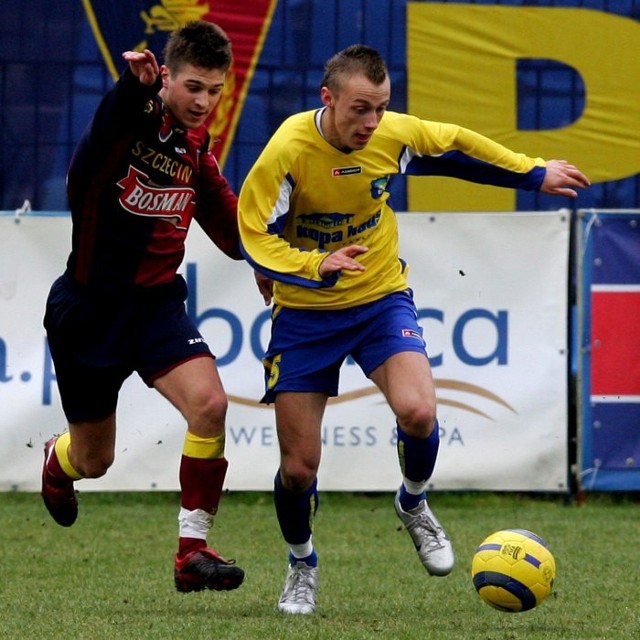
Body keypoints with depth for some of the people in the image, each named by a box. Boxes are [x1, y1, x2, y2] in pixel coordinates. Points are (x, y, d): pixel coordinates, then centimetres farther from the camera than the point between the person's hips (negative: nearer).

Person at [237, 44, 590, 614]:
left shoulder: (395, 134, -13)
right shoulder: (288, 151, -23)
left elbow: (456, 146, 8)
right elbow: (255, 236, -19)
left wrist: (534, 173, 16)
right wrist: (319, 266, -36)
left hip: (382, 298, 2)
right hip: (305, 311, -2)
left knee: (417, 412, -25)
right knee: (298, 466, -2)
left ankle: (414, 505, 8)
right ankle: (302, 568, 29)